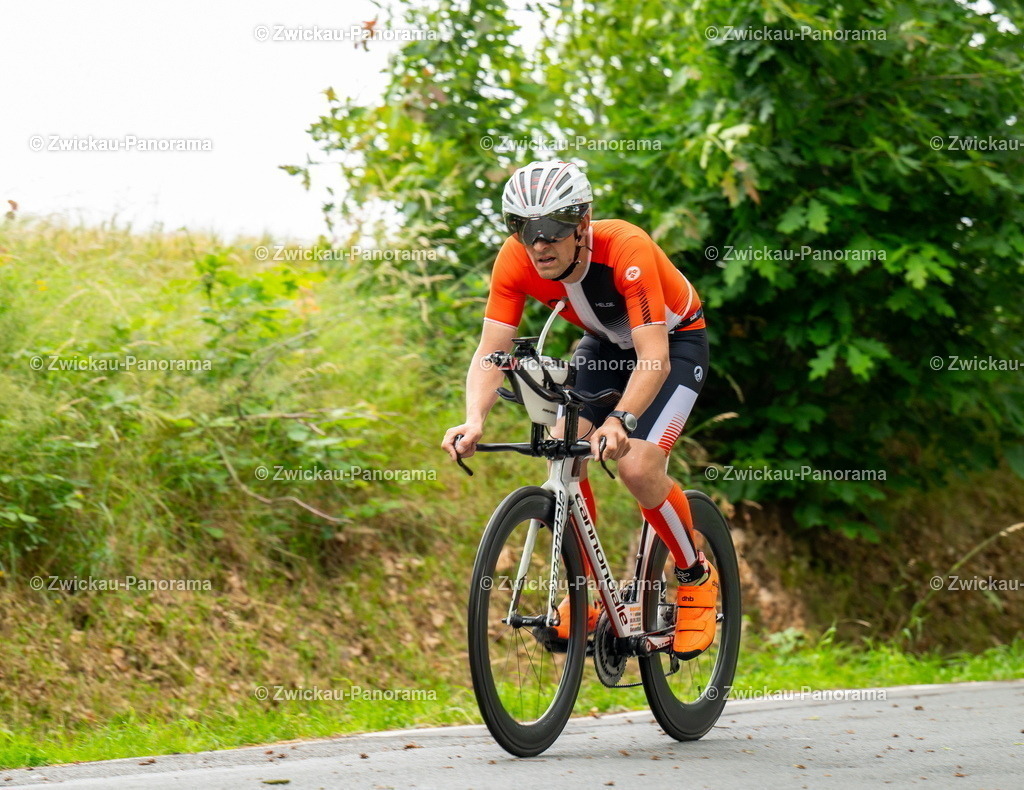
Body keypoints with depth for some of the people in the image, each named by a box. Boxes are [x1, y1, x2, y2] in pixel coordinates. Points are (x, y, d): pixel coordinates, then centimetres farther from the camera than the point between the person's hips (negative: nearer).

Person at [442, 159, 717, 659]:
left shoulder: (626, 249, -38)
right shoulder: (516, 261, -24)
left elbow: (654, 359, -42)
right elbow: (491, 350, -26)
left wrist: (619, 421, -59)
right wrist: (474, 420, -45)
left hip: (673, 340, -5)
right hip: (605, 343, 5)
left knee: (637, 468, -22)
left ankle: (696, 577, 4)